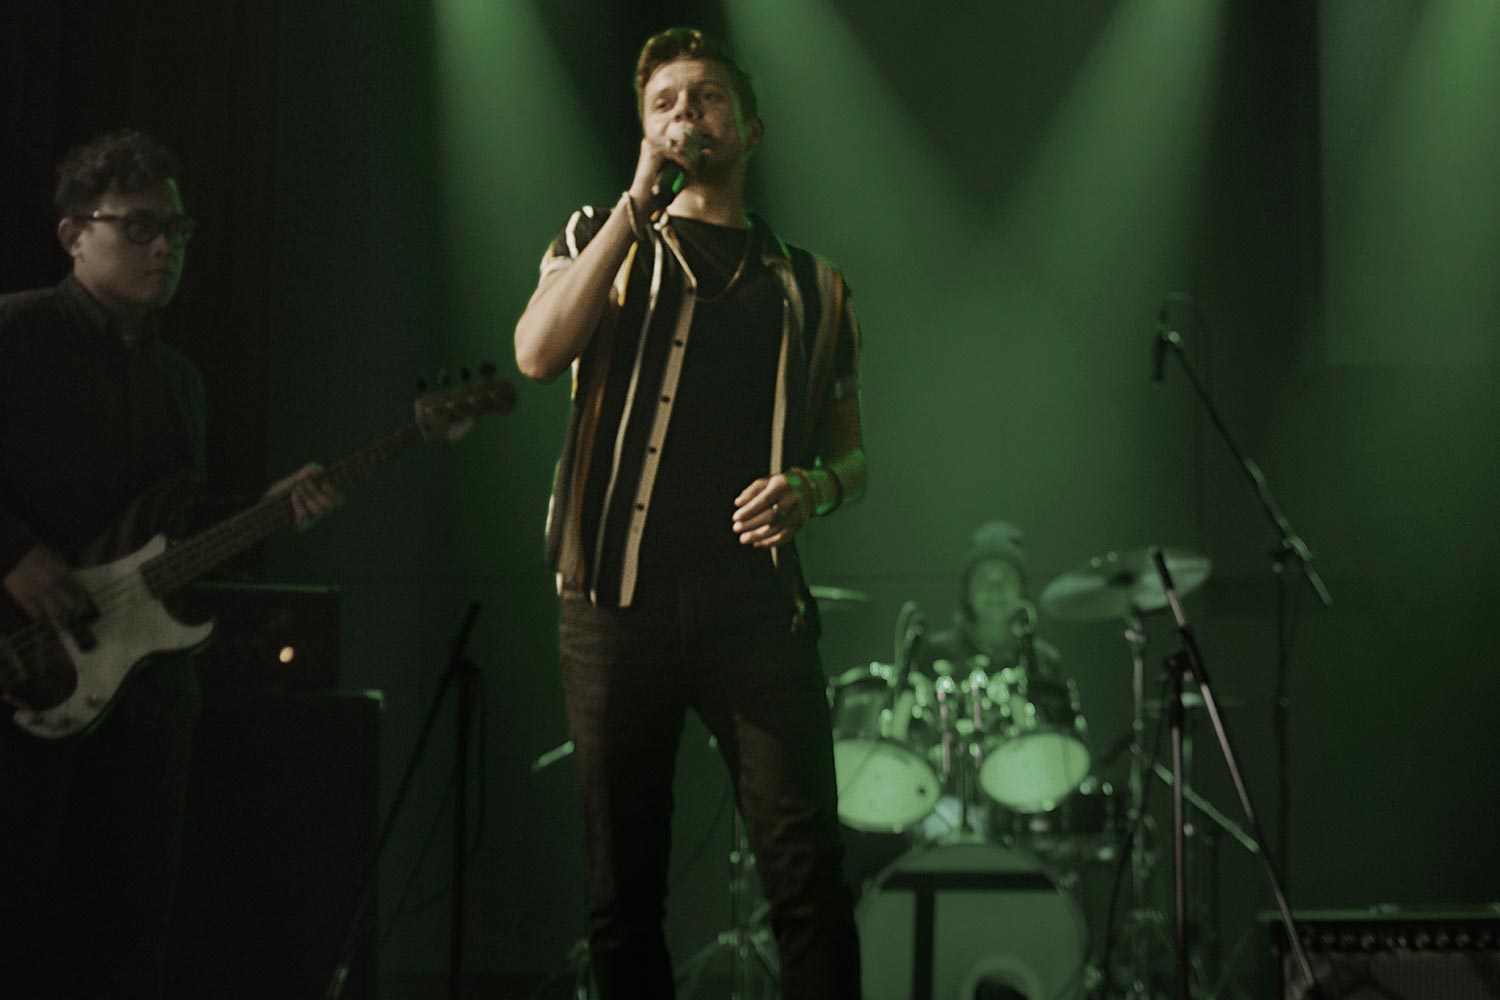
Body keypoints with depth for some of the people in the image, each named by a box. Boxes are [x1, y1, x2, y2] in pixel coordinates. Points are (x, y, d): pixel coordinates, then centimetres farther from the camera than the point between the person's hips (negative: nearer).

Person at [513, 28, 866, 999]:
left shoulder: (812, 287, 16)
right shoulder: (604, 238, 13)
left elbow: (851, 451, 20)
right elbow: (538, 351, -8)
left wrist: (813, 489, -4)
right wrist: (640, 199, -8)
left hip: (757, 606, 0)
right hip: (619, 603, 0)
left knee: (808, 875, -8)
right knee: (624, 892, 5)